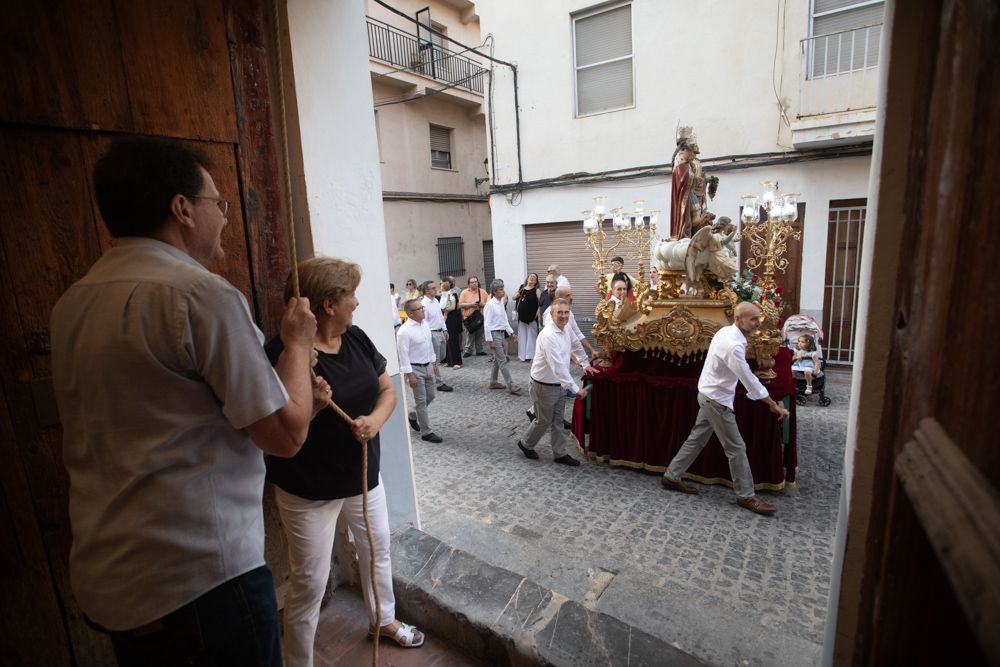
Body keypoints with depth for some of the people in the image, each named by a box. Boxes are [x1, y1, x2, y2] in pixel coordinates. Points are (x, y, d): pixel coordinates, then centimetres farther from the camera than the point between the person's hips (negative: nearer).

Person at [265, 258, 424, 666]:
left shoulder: (357, 338, -3)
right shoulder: (284, 354, -23)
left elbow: (387, 390, 3)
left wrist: (376, 419, -16)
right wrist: (309, 407, -36)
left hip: (364, 475, 7)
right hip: (309, 490, -7)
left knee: (377, 549, 25)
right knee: (309, 583, 8)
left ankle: (383, 620, 52)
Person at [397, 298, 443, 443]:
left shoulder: (425, 324, 5)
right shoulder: (404, 331, -19)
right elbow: (403, 354, -20)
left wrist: (433, 361, 17)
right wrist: (410, 375, -20)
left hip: (428, 366, 8)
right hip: (415, 369, -8)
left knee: (430, 396, 17)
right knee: (421, 401, 1)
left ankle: (413, 417, 39)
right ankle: (426, 432, 12)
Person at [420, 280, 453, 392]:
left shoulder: (436, 301, 9)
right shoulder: (424, 304, -18)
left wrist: (444, 330, 16)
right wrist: (428, 336, -19)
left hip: (440, 332, 9)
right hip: (432, 333, -9)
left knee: (441, 356, 19)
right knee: (435, 360, 2)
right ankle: (440, 384, 10)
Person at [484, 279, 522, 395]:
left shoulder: (501, 303, 8)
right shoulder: (490, 304, -15)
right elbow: (487, 324, -15)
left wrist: (511, 332, 9)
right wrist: (490, 340, -16)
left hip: (502, 333, 8)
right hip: (494, 334, -8)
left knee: (497, 359, 16)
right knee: (502, 361, -7)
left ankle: (493, 382, 28)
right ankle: (510, 386, -5)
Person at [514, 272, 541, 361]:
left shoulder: (536, 290, -3)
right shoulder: (521, 288, 12)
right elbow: (514, 298, 18)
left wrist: (538, 312, -18)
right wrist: (518, 294, -2)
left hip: (531, 317, -5)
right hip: (521, 316, 5)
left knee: (531, 336, 0)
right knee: (522, 336, 9)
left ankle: (530, 355, 6)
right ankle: (523, 355, 17)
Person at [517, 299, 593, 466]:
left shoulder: (566, 330, 0)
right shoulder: (548, 336, -28)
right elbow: (558, 367, -32)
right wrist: (576, 389, -32)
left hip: (560, 384, 8)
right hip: (545, 386, -8)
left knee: (557, 420, 17)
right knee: (544, 421, 9)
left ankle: (560, 453, 29)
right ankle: (526, 444, 33)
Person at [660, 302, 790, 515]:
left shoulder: (727, 332, 3)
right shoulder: (733, 345, -27)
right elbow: (750, 381, -24)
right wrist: (774, 406, -15)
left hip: (710, 395, 10)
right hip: (716, 399, -10)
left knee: (696, 439, 16)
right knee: (736, 448, 2)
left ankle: (671, 476, 25)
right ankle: (746, 496, 16)